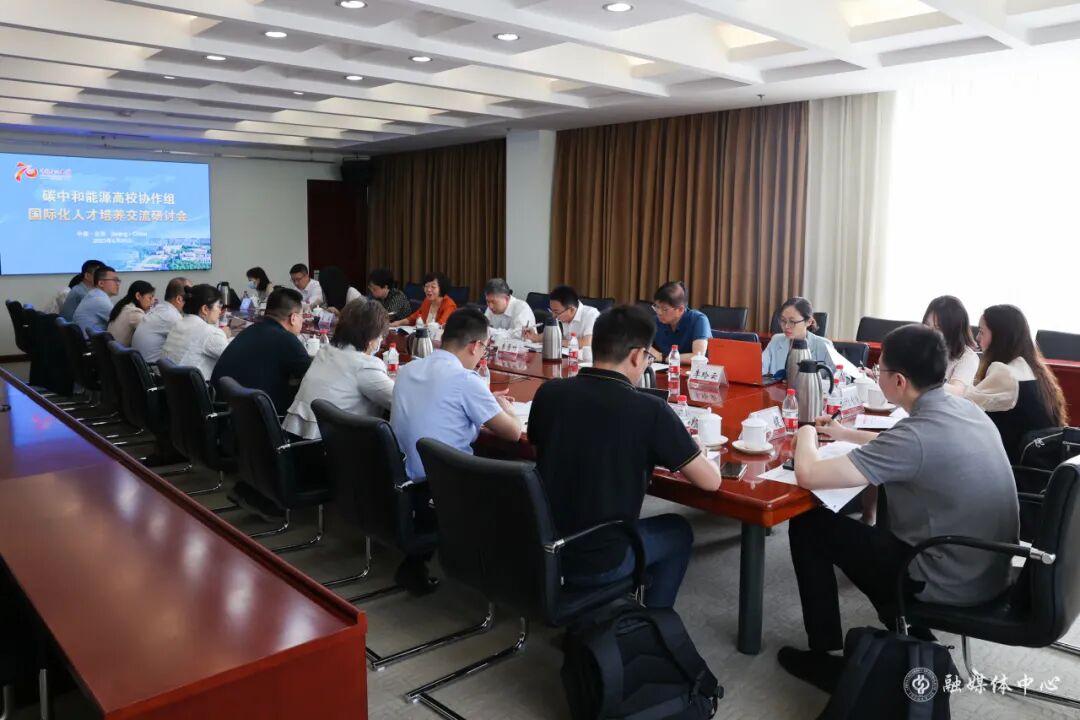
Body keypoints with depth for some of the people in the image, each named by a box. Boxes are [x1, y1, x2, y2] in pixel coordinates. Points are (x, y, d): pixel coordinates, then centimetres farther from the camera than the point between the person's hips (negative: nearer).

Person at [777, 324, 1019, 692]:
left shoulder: (920, 433, -28)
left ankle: (825, 655, 13)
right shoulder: (965, 410, -1)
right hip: (988, 569, 8)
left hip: (950, 583, -8)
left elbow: (809, 475, -25)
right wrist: (847, 434, 21)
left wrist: (806, 437, -5)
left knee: (808, 526, 2)